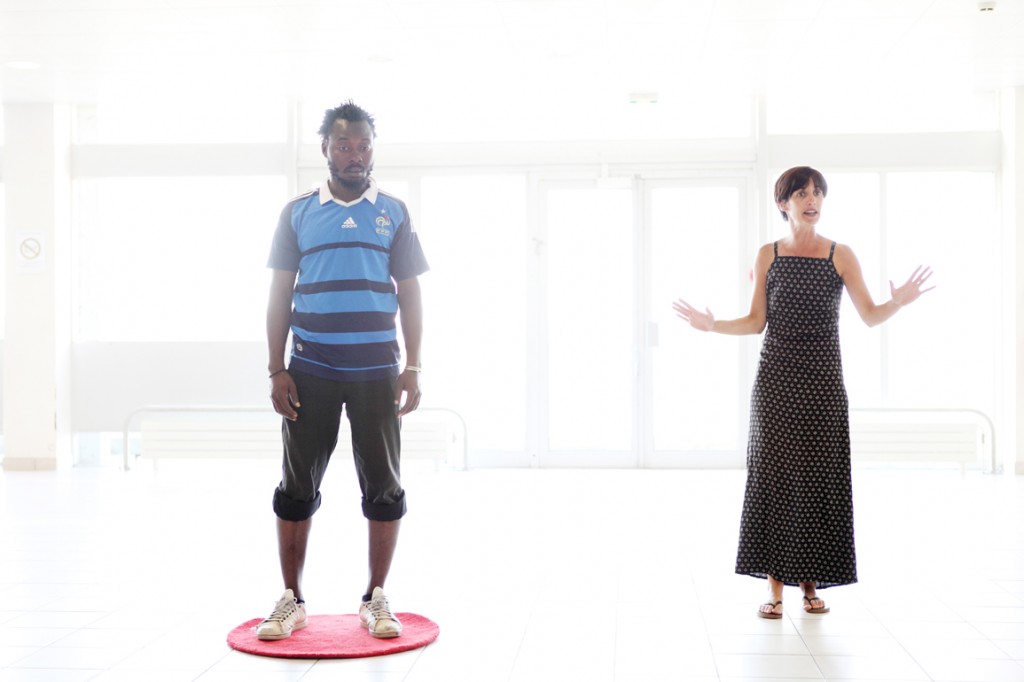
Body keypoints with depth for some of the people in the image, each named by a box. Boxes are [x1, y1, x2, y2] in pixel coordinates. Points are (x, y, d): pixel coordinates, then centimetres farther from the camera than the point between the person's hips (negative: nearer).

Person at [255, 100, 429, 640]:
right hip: (311, 371, 0)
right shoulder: (298, 213, 6)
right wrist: (277, 370, -1)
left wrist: (412, 369, -1)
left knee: (383, 487, 4)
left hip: (377, 371, 0)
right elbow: (280, 295, 6)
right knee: (298, 485, 5)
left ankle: (375, 599, 17)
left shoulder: (393, 213, 7)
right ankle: (292, 600, 17)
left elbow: (409, 294, 7)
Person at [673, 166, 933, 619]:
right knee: (773, 472, -1)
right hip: (776, 377, 0)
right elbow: (756, 322, 6)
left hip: (822, 378, 0)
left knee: (819, 475, 1)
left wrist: (898, 302, -20)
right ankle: (774, 585, 5)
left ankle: (810, 582, 12)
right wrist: (712, 325, -8)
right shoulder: (767, 256, 6)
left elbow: (870, 316, -1)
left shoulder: (841, 256, 4)